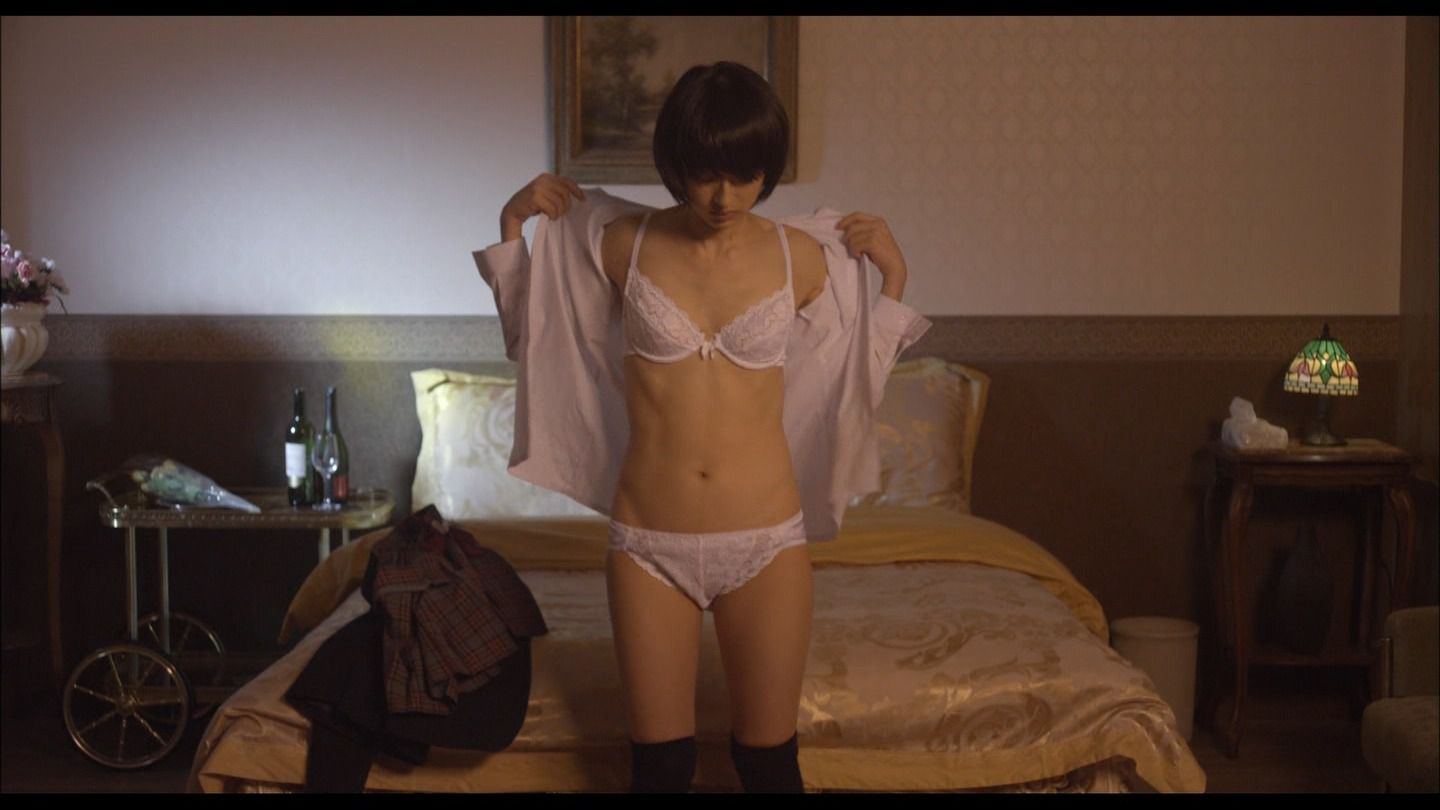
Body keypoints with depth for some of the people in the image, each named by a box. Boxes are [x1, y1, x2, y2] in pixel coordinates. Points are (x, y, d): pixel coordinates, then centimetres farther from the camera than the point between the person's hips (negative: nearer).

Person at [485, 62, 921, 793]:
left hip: (766, 540, 0)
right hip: (648, 542, 0)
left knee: (769, 759, 12)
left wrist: (892, 272, 4)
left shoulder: (797, 254, -1)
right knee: (659, 762, 11)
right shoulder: (624, 244, -2)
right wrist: (515, 223, 5)